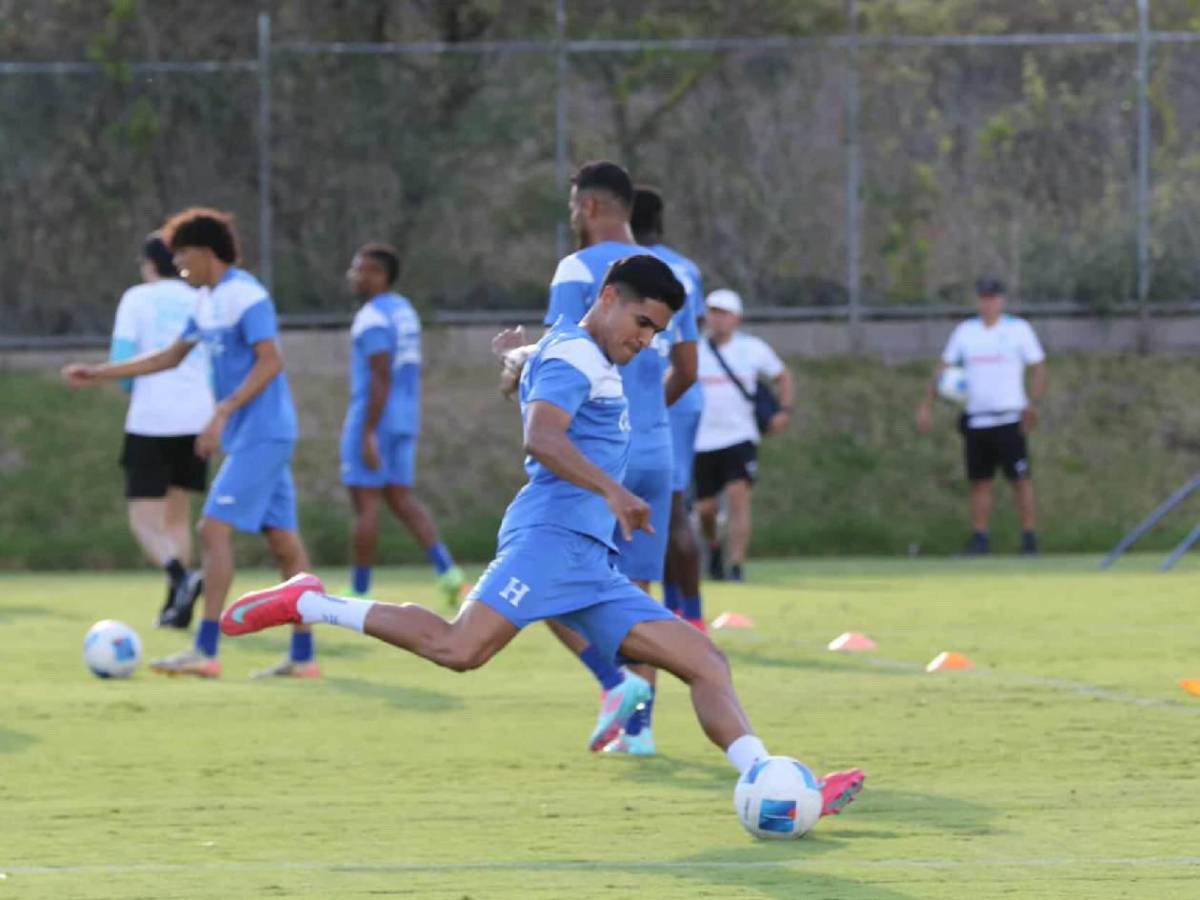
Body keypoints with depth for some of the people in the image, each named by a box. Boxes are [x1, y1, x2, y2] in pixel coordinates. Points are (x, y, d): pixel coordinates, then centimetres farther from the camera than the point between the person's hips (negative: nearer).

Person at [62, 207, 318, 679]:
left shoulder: (245, 296, -14)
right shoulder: (208, 301, 15)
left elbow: (270, 362, -22)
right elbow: (171, 356, 25)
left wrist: (222, 414, -26)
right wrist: (99, 373, 24)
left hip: (260, 433, -9)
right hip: (248, 435, 9)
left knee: (215, 528, -12)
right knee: (283, 541, 7)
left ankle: (206, 650, -14)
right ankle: (303, 655, 6)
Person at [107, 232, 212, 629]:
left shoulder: (137, 299, -1)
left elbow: (121, 357, -7)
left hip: (150, 421, -4)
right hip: (196, 421, 4)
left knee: (144, 522, -1)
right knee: (178, 512, 20)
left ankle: (181, 577, -29)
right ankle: (175, 606, 14)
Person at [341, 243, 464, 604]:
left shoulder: (372, 318, -15)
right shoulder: (405, 311, 14)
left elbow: (381, 377, -21)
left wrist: (368, 434, -22)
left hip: (374, 420, -9)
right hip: (405, 419, 9)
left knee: (366, 503, -3)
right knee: (401, 498, 11)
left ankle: (359, 591, 2)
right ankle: (446, 568, -4)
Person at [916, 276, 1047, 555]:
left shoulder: (1019, 329, 1)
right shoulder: (964, 331, 10)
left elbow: (1038, 368, 1)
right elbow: (943, 368, 10)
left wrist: (1033, 404, -13)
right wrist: (927, 404, 0)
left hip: (1009, 419, -3)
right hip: (975, 421, 3)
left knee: (1021, 479, -7)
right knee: (979, 481, 4)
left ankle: (1029, 537, -4)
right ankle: (980, 539, 8)